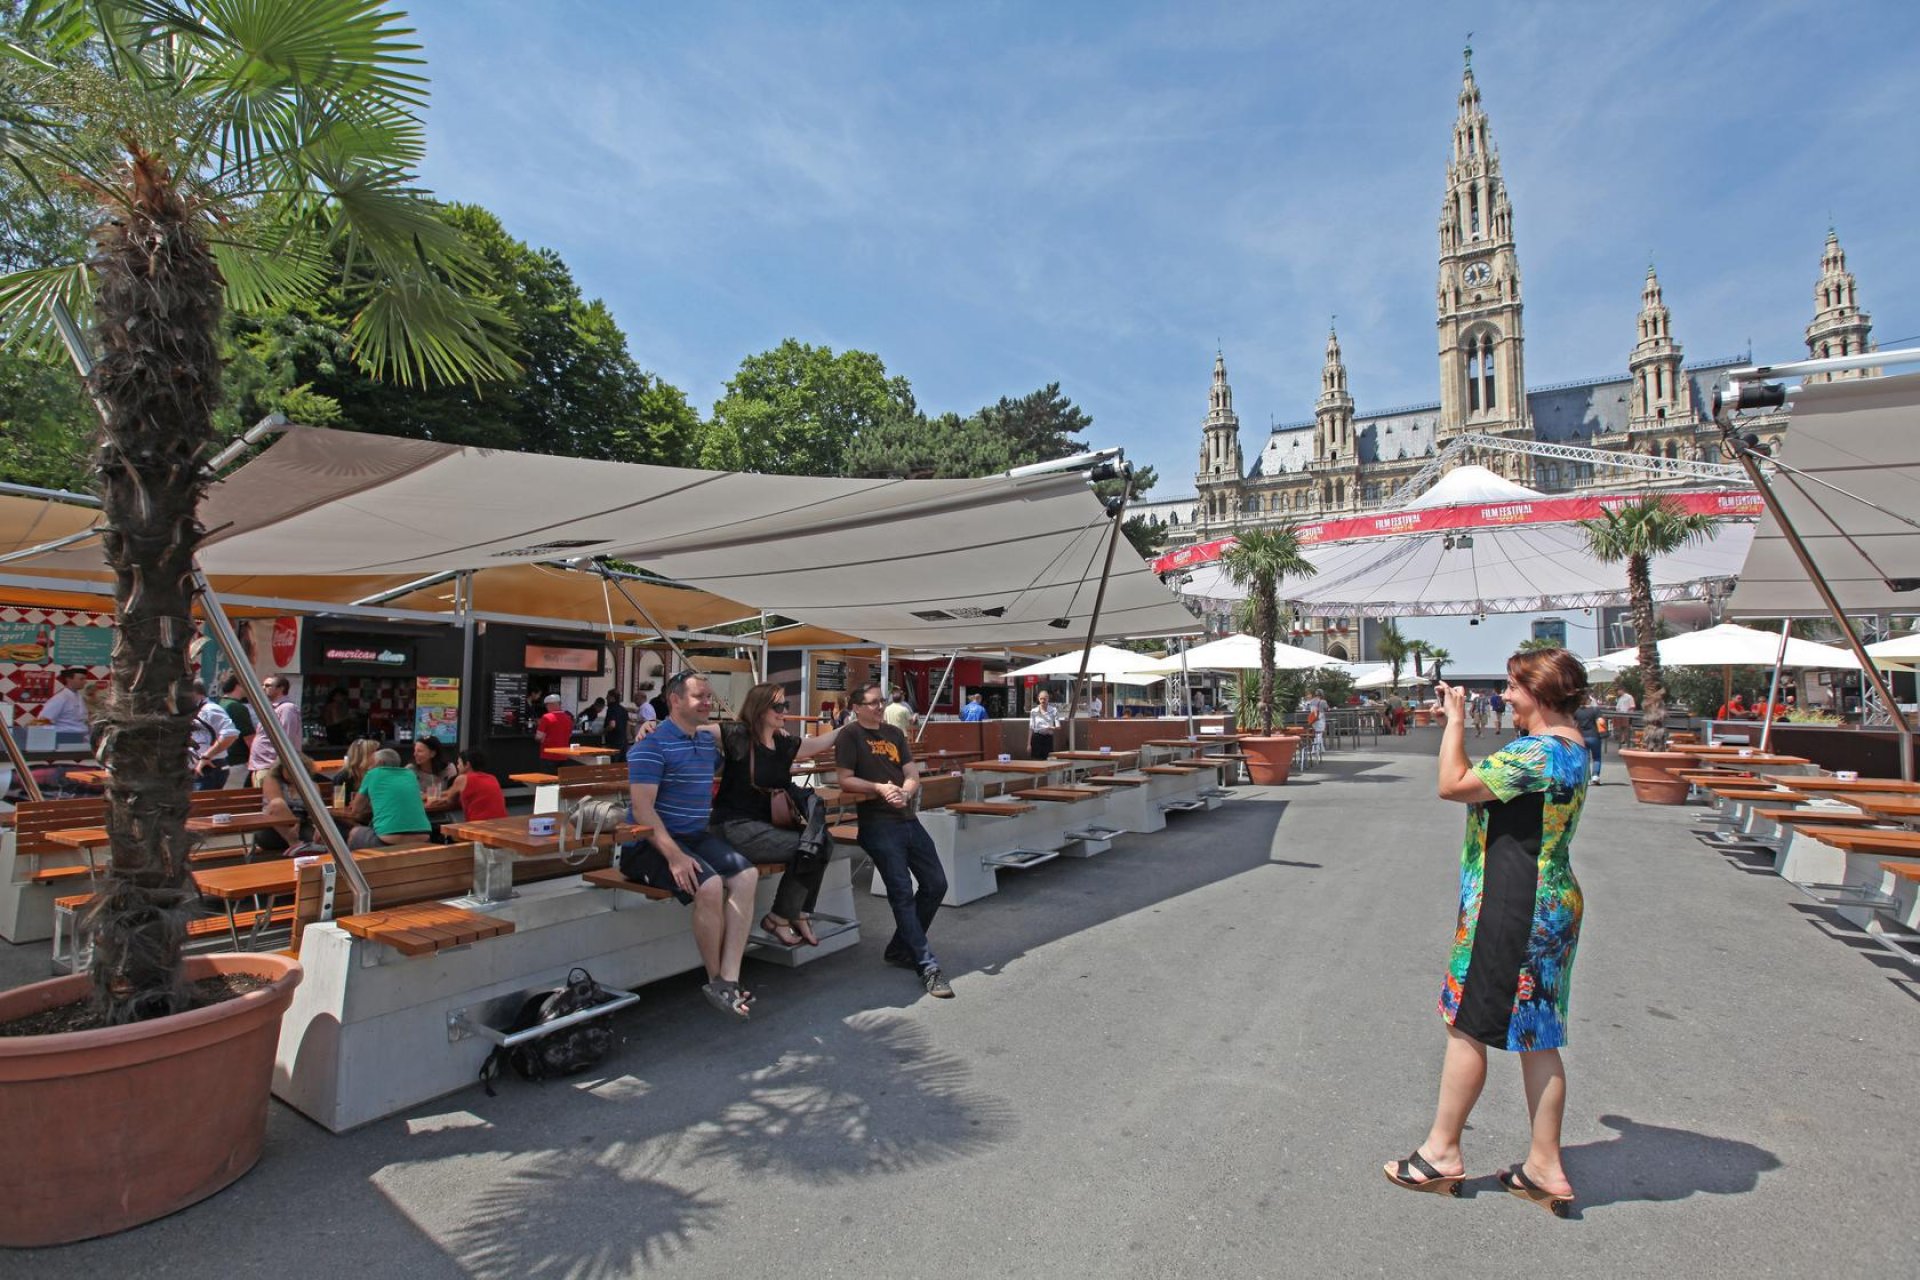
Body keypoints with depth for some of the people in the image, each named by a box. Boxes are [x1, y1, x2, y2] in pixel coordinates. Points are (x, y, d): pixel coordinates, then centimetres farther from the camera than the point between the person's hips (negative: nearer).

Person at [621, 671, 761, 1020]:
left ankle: (728, 980, -18)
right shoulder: (652, 744, -11)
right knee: (710, 885, -30)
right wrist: (674, 855, -27)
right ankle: (716, 979, -9)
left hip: (698, 835, 8)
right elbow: (642, 808, -19)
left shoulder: (708, 742, 13)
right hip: (653, 843, -7)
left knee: (746, 875, -17)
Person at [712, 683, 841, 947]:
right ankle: (779, 917, -1)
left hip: (767, 824, 7)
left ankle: (801, 914, 3)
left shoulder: (784, 742, 8)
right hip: (735, 827, -7)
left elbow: (819, 743, 20)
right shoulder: (737, 735, -13)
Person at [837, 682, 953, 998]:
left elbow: (913, 775, 9)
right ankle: (927, 966, -8)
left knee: (936, 885, 8)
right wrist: (879, 788, -21)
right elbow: (845, 781, -8)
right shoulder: (849, 736, -2)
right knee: (902, 891, -12)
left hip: (908, 819, 7)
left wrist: (905, 792, -13)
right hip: (877, 823, -7)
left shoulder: (894, 734, 16)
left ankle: (900, 949, 22)